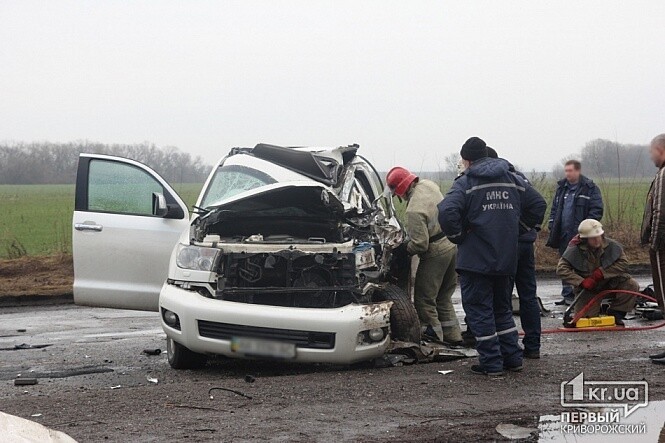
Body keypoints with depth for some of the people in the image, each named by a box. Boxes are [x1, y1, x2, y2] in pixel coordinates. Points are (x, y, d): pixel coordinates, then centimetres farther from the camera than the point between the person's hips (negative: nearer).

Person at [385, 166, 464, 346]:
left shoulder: (414, 211, -26)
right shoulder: (429, 185, 1)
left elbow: (420, 243, -26)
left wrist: (404, 249, -6)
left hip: (436, 254, -9)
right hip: (453, 245, 9)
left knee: (425, 299, 3)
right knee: (444, 298, 20)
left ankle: (434, 336, 7)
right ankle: (453, 336, 24)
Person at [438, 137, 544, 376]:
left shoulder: (465, 183, -9)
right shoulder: (513, 179, 10)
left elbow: (447, 212, -24)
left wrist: (458, 237, -9)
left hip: (475, 258, -6)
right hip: (506, 258, 6)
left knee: (479, 309, 1)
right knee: (502, 307, 20)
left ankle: (491, 363, 0)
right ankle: (512, 357, 20)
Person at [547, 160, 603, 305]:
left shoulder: (590, 188, -3)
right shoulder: (561, 187, 16)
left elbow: (596, 210, -8)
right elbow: (554, 209, 22)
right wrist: (552, 227, 13)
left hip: (580, 235, -6)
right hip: (563, 235, 6)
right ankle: (567, 295, 17)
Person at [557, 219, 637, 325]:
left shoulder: (611, 245, -12)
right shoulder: (575, 250, -17)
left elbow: (623, 263, -11)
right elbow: (561, 269, -20)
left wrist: (602, 272, -21)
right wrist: (581, 282, -29)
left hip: (610, 284, 1)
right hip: (588, 290, -1)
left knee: (632, 286, -21)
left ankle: (615, 314, -1)